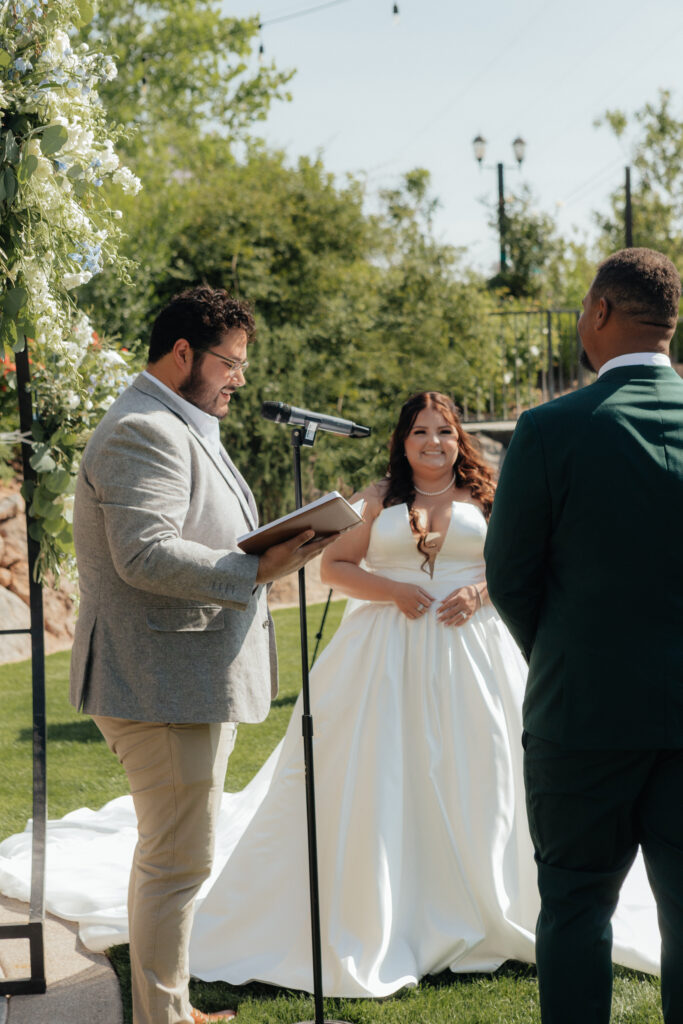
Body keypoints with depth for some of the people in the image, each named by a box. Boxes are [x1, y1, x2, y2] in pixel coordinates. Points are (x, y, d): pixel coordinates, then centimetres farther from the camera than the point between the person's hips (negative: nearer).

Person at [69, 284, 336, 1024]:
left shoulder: (181, 429, 20)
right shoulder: (144, 431, -16)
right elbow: (147, 555, -26)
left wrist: (271, 551, 14)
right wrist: (258, 571, -28)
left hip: (189, 679, 11)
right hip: (163, 682, -11)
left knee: (168, 854, 17)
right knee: (179, 860, -6)